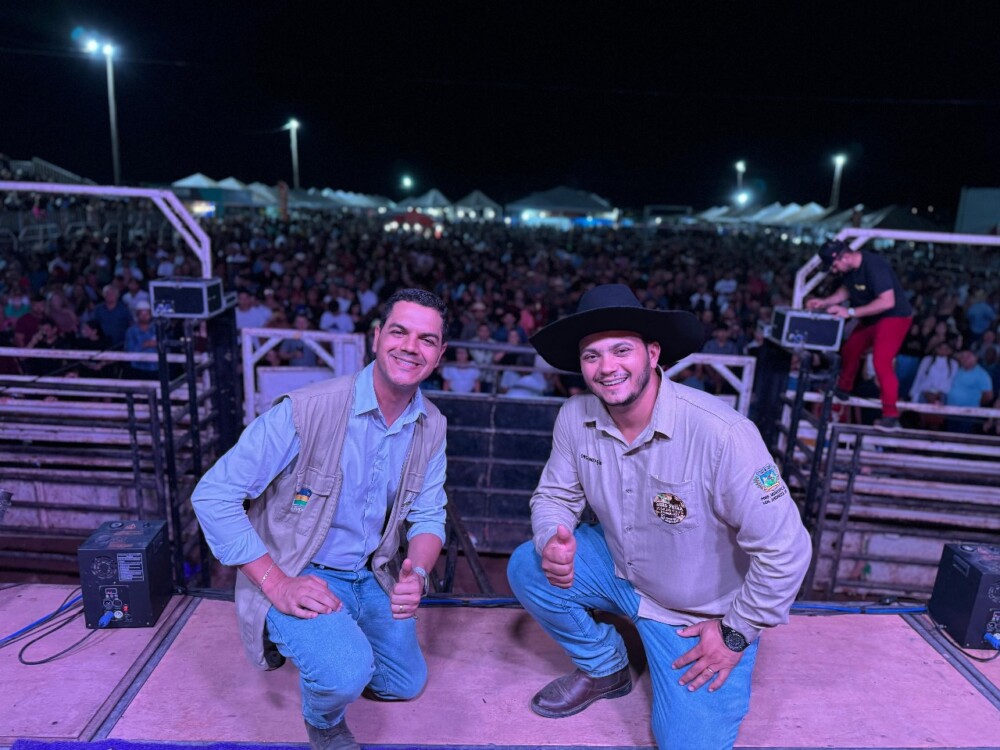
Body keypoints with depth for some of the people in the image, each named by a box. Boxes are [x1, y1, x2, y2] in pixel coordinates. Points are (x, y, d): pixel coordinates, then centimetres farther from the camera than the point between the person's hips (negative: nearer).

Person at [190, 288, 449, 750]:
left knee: (405, 685, 18)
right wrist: (277, 585, -25)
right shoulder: (307, 409, -27)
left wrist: (417, 573, -22)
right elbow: (212, 495, -23)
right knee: (346, 674, -31)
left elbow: (428, 514, -1)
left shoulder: (431, 427, -8)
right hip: (297, 575, -6)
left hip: (370, 577, 6)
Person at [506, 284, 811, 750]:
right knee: (527, 568, -14)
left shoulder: (721, 433, -32)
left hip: (701, 615, -4)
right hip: (619, 569, 4)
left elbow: (784, 549, -25)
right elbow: (556, 495, -1)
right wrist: (552, 542, -24)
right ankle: (604, 669, 12)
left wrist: (736, 634, -14)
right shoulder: (575, 417, -15)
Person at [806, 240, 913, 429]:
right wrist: (824, 302, -2)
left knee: (881, 362, -19)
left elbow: (887, 301, -34)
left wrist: (850, 312, -34)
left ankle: (891, 415, -14)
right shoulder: (848, 268, -4)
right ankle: (843, 389, 38)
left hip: (894, 316, -9)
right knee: (849, 350, 16)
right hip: (871, 317, 9)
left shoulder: (874, 266, -29)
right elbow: (846, 290, 14)